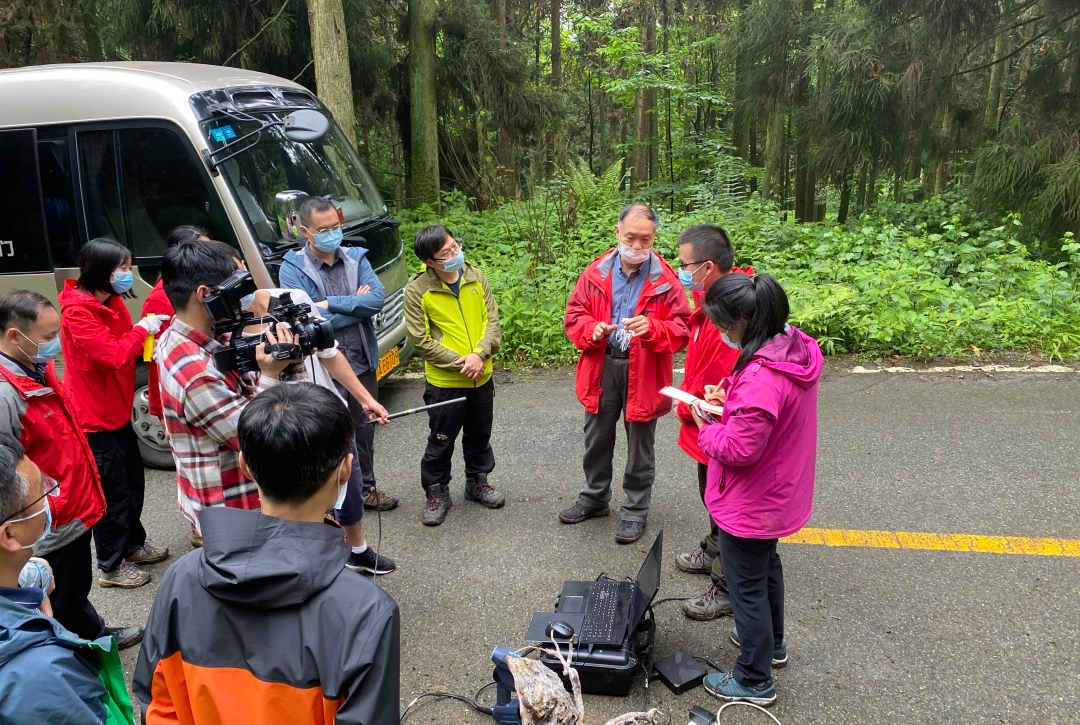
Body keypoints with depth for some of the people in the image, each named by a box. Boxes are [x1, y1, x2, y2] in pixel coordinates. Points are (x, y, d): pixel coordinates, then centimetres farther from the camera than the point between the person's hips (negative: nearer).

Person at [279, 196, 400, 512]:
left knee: (363, 428, 20)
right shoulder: (292, 268, -10)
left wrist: (329, 303, -17)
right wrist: (357, 305, -12)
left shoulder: (356, 258, 2)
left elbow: (377, 298, -12)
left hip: (362, 361, 5)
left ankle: (366, 488, 39)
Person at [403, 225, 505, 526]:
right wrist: (459, 363, -18)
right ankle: (437, 493, 26)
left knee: (480, 436, 20)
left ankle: (478, 482, 39)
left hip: (482, 376, 4)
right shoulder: (417, 289, -14)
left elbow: (492, 320, -2)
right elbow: (421, 340, -14)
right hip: (444, 381, -4)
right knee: (441, 442, 9)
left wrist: (479, 355, -18)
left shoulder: (475, 276, -2)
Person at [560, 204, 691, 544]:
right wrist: (592, 329, -19)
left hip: (644, 373, -3)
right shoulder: (595, 273, -2)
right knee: (597, 439, 19)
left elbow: (682, 329, -9)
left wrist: (653, 329, -29)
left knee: (639, 447, 11)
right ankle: (594, 497, 39)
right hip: (600, 369, 3)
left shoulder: (666, 281, -9)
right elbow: (573, 314, 2)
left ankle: (636, 510, 28)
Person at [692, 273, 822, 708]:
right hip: (777, 496, 9)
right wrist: (730, 398, -3)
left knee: (746, 586, 9)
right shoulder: (794, 348, -6)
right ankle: (771, 642, 51)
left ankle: (754, 681, 28)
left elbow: (739, 450, -29)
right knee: (766, 565, 29)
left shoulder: (761, 378, -35)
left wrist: (704, 426, -13)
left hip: (749, 505, -9)